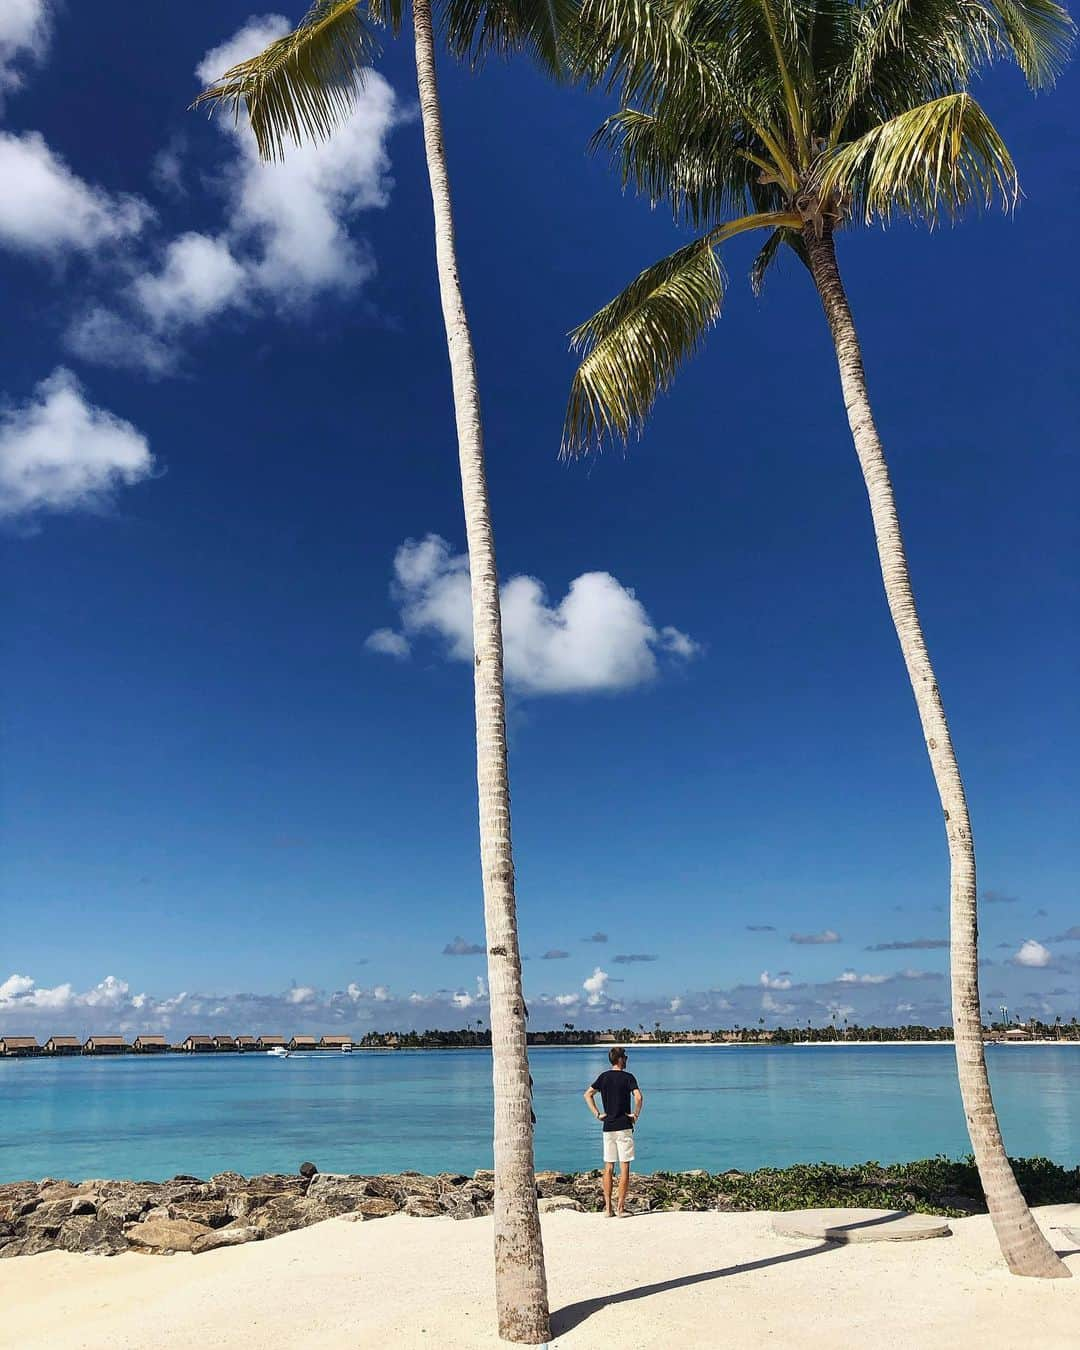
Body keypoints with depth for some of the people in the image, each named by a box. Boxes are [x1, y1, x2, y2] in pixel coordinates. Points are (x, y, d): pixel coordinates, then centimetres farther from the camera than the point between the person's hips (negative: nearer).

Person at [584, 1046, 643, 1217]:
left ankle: (608, 1208, 8)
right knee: (624, 1168, 1)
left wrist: (597, 1114, 6)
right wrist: (636, 1114, -8)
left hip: (608, 1128, 4)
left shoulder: (604, 1076, 8)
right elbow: (638, 1097, -21)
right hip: (624, 1127, -4)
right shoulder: (628, 1077, -7)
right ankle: (620, 1208, -1)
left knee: (608, 1168, 9)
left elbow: (587, 1095, 7)